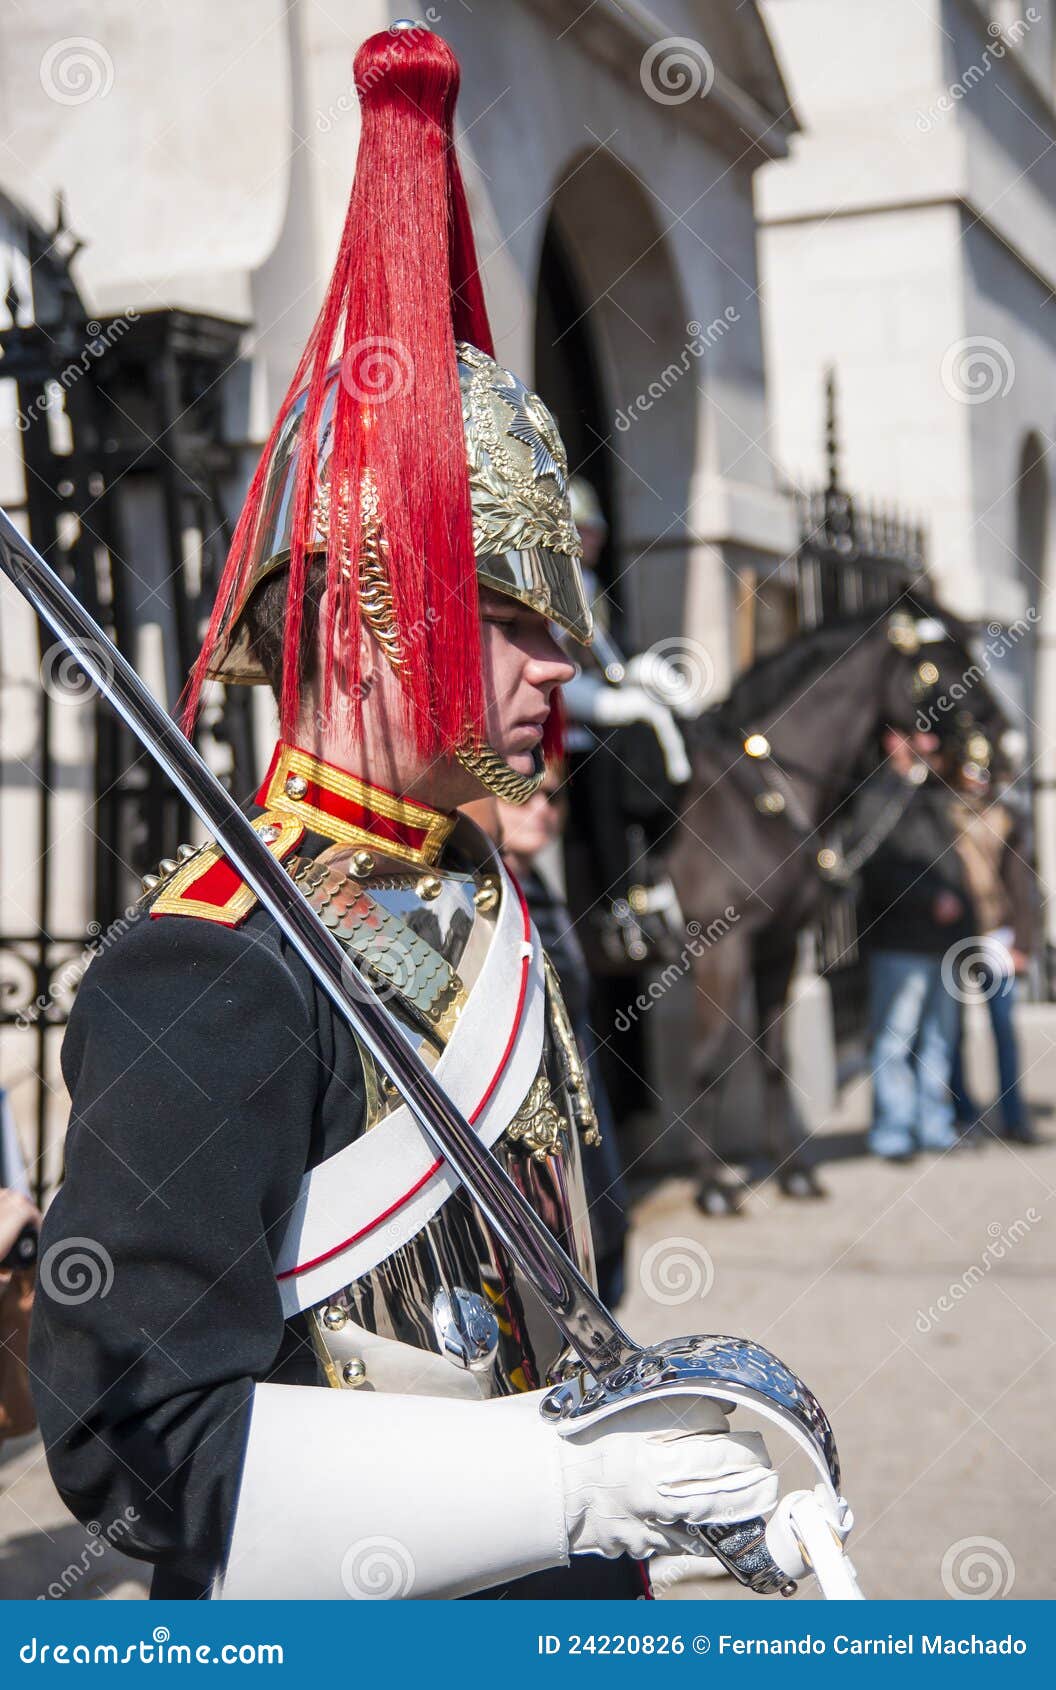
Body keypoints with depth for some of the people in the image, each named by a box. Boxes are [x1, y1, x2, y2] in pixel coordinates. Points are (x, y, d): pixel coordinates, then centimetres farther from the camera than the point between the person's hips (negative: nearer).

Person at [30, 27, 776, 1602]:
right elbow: (142, 1442, -25)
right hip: (344, 1635, -7)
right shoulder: (214, 978, -23)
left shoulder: (485, 911, 3)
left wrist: (667, 1441, 2)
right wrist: (572, 1485, -26)